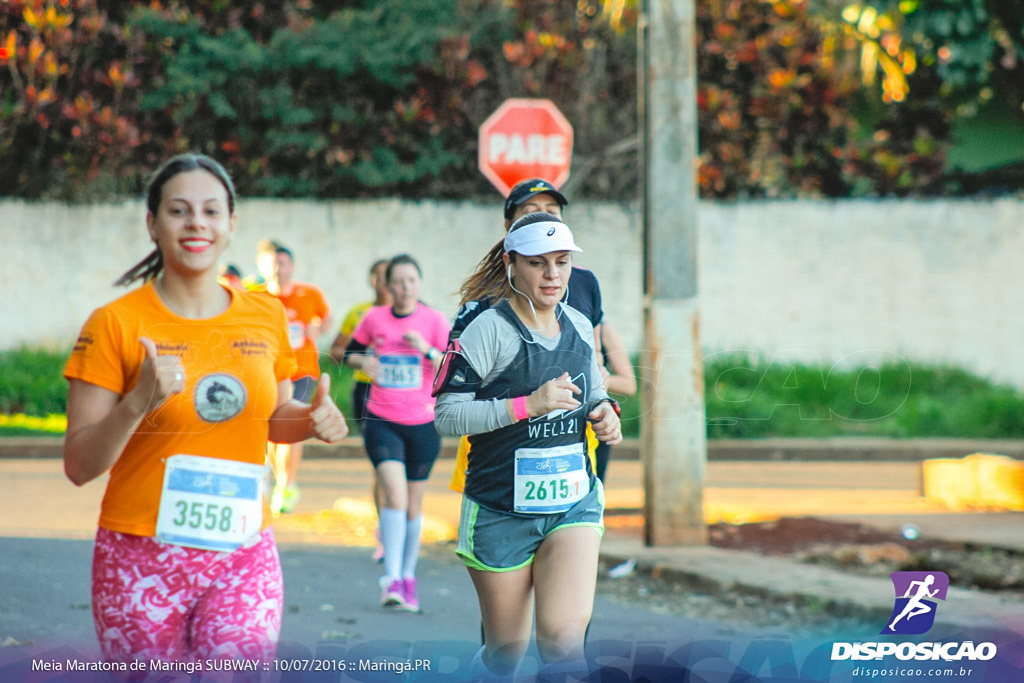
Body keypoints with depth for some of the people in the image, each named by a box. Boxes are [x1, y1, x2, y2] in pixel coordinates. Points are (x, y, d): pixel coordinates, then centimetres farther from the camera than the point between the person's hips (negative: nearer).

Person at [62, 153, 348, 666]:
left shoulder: (265, 318, 6)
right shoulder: (115, 324, -6)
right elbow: (78, 466, -7)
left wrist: (314, 420, 1)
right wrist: (139, 403, -24)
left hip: (245, 556, 3)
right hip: (143, 558, -2)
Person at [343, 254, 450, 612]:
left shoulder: (434, 320, -3)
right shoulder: (374, 318, 1)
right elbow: (350, 353, 16)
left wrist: (428, 350, -24)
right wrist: (363, 362, -6)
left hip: (423, 424, 1)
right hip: (382, 421, -1)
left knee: (413, 503, 10)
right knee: (395, 492, -19)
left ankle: (408, 577, 28)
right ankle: (391, 579, -19)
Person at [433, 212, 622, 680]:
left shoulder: (580, 327, 8)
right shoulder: (488, 330, -11)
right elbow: (446, 414, -16)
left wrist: (603, 410, 1)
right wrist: (528, 405, -23)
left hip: (574, 501, 3)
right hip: (501, 510, -3)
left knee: (563, 639, -16)